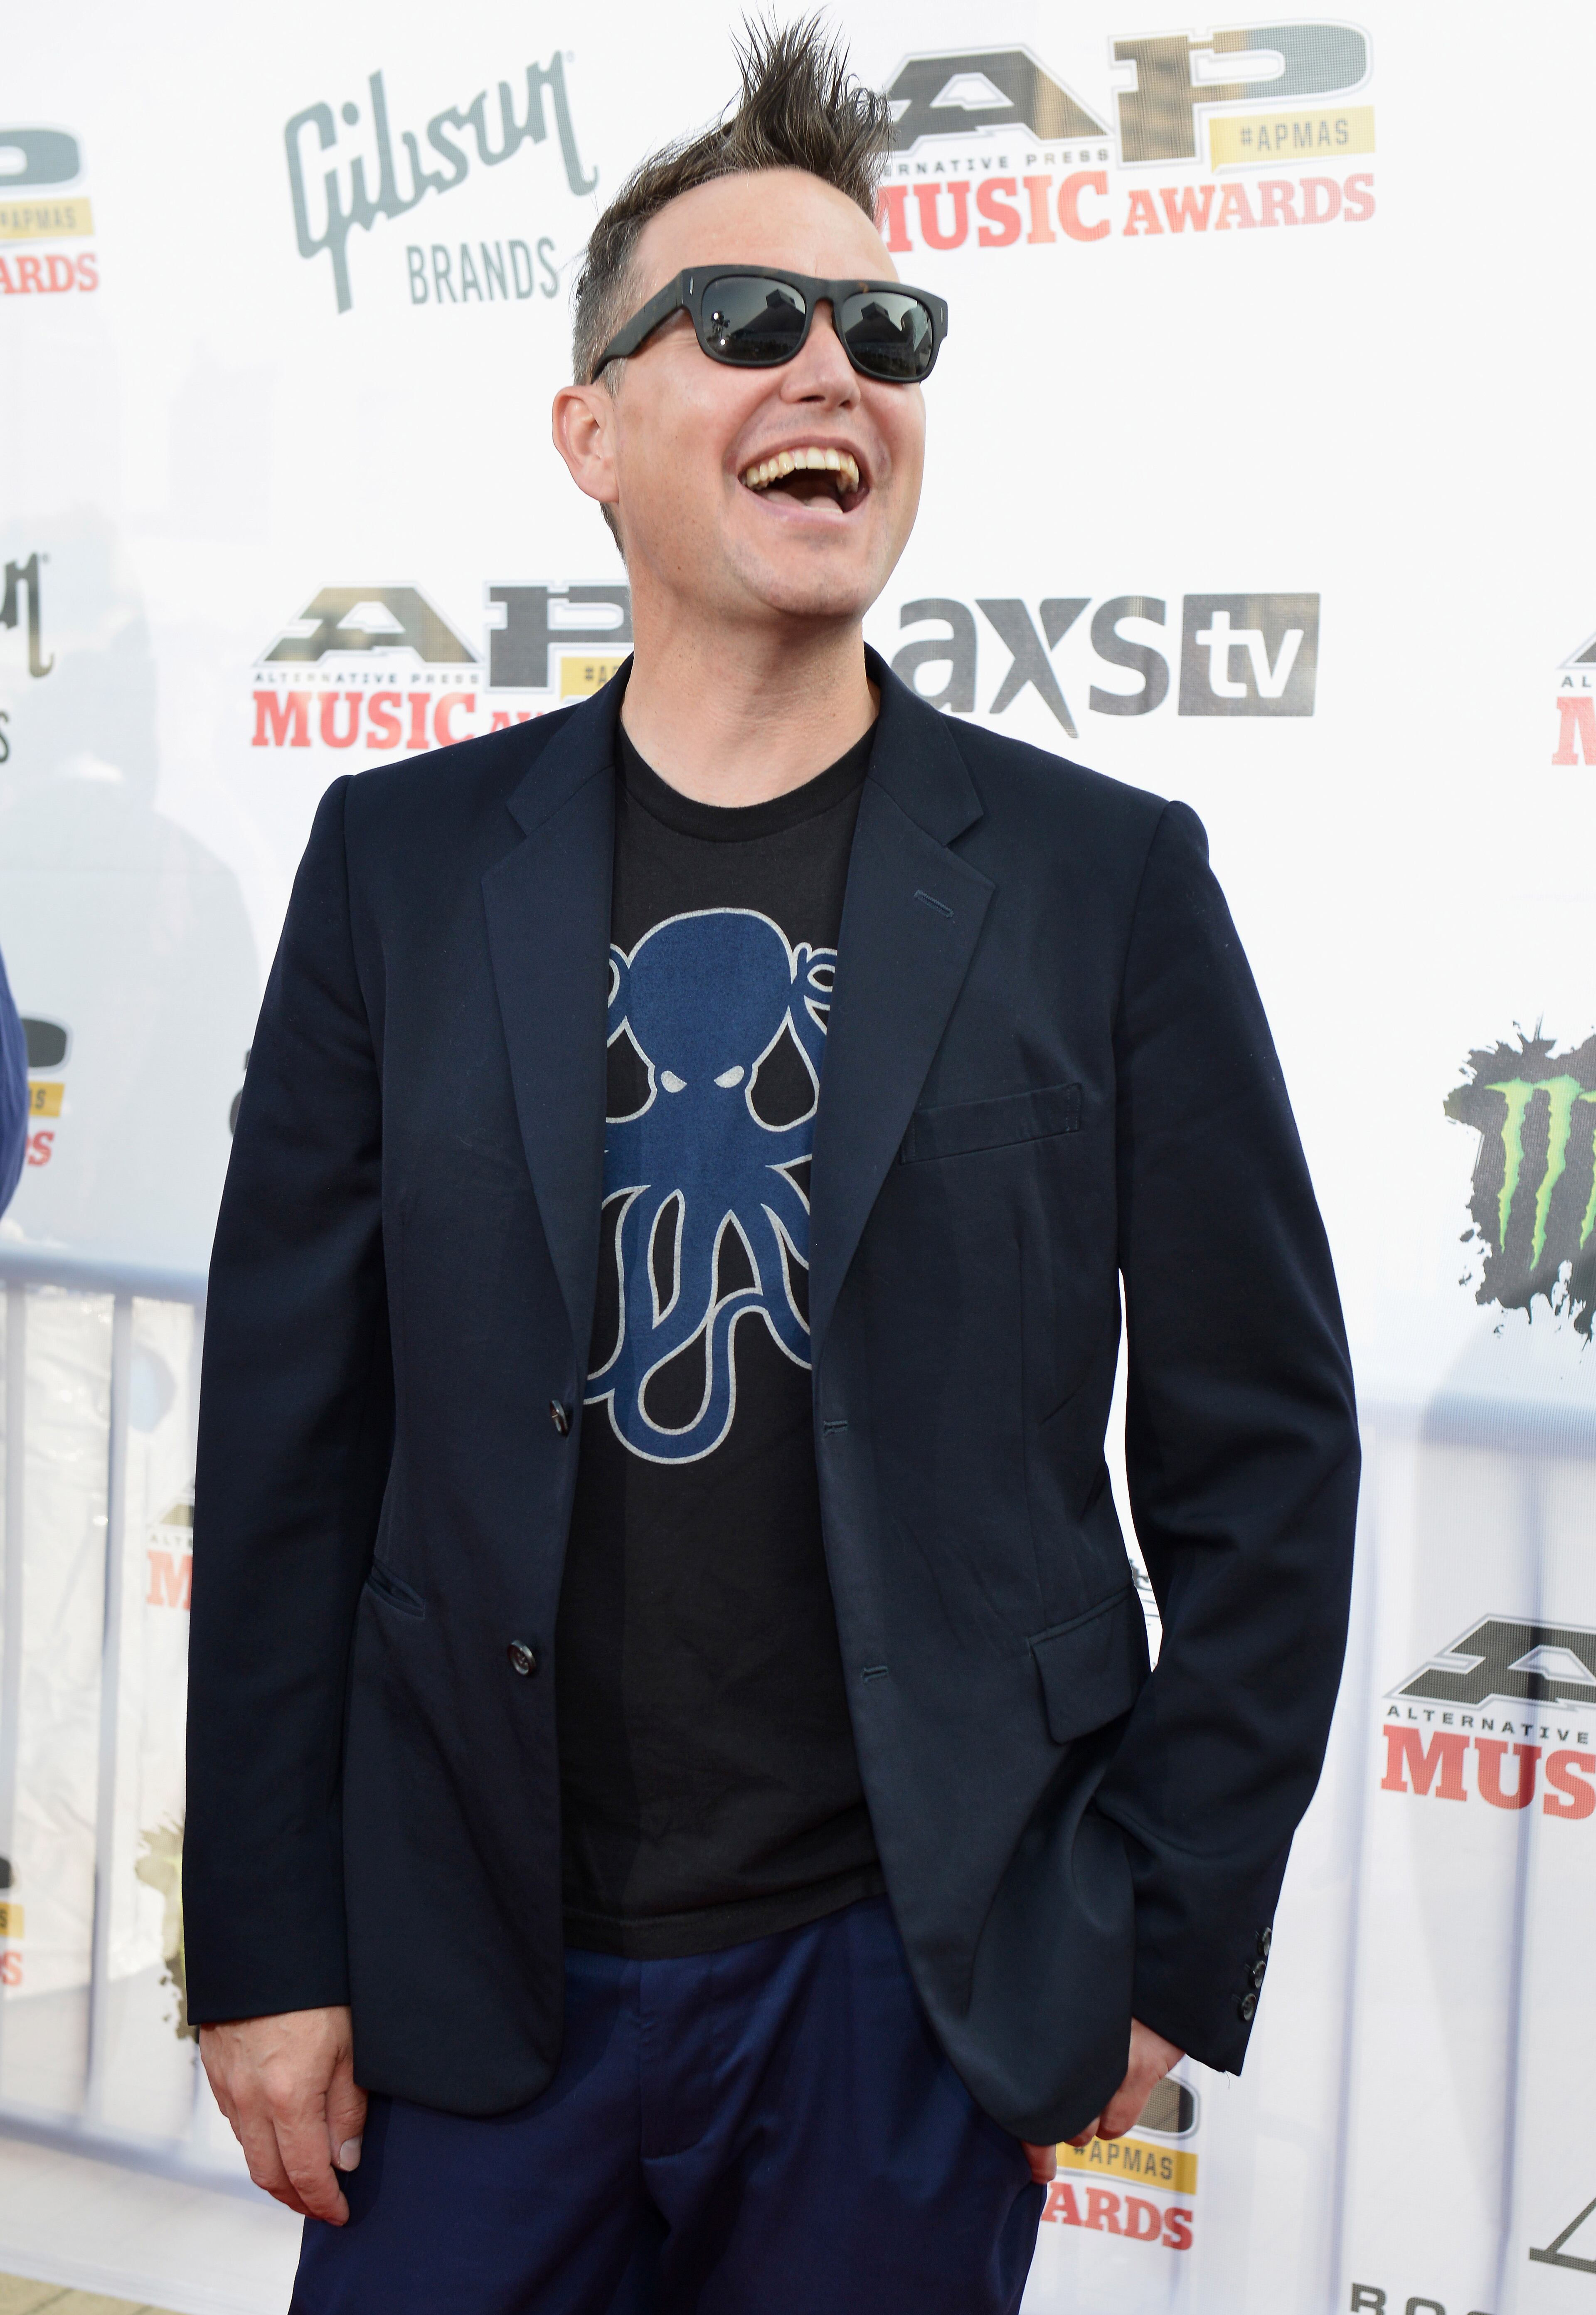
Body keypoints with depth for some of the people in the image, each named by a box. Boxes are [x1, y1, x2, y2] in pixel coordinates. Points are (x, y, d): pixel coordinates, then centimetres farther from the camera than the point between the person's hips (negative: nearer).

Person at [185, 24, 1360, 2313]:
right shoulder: (405, 861, 1)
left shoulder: (1106, 878, -2)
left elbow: (1265, 1454, 0)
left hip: (916, 1991, 0)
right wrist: (268, 1949, 0)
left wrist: (1168, 1944, -2)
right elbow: (291, 1437, 2)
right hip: (468, 1989, 1)